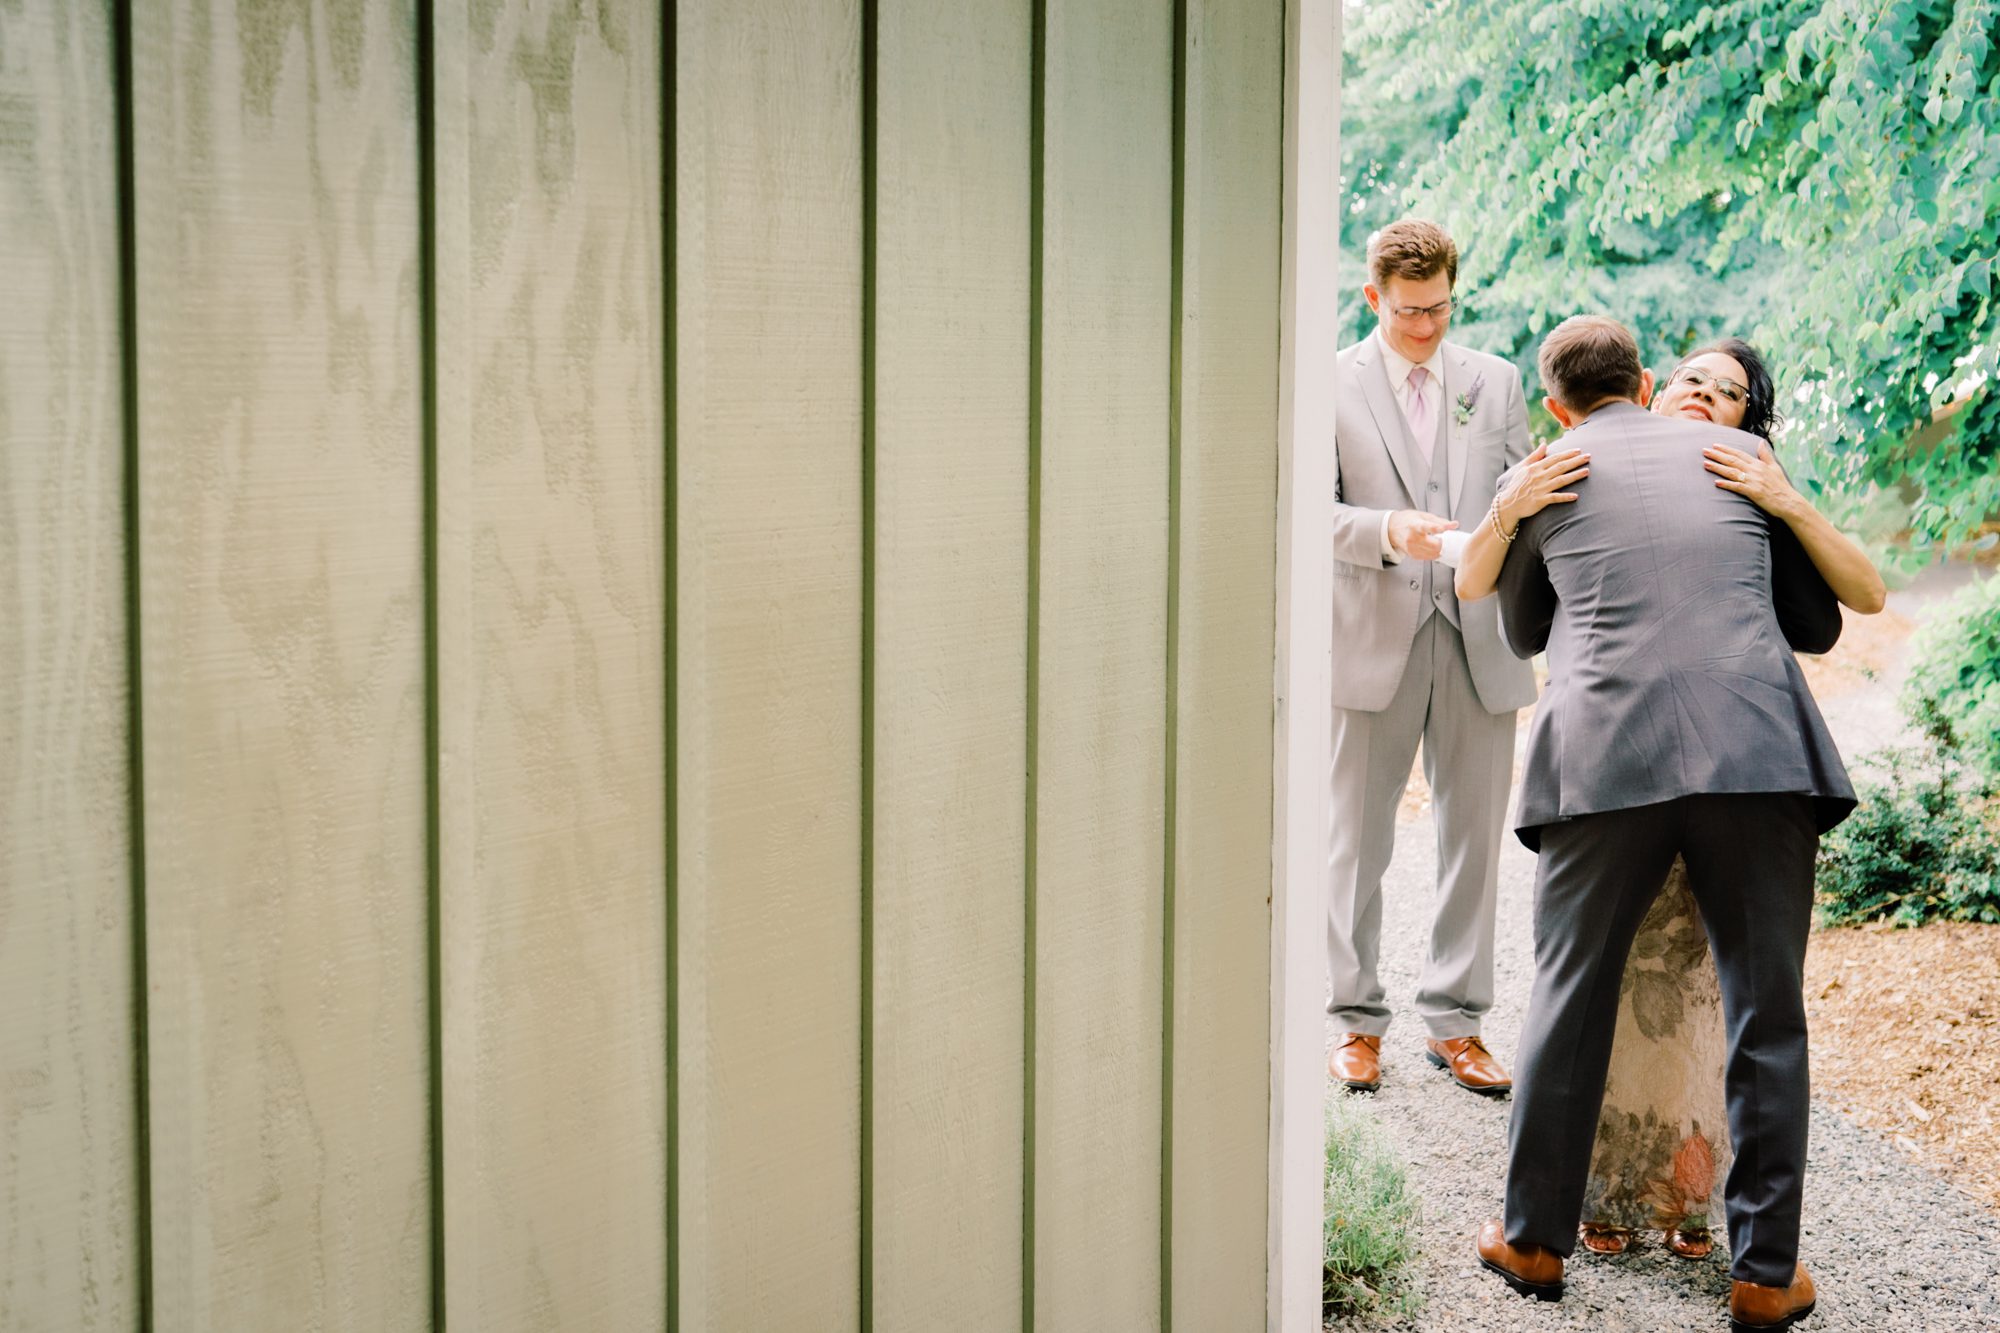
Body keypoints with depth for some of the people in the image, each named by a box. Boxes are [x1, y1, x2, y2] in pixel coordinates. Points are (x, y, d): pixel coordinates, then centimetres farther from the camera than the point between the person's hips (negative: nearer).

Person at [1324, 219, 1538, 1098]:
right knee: (1357, 839, 5)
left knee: (1474, 836, 5)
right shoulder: (1331, 386, 2)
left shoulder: (1495, 382, 11)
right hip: (1372, 639, -2)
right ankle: (1356, 1022, 16)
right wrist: (1387, 532, -22)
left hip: (1477, 638, 3)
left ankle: (1454, 1022, 15)